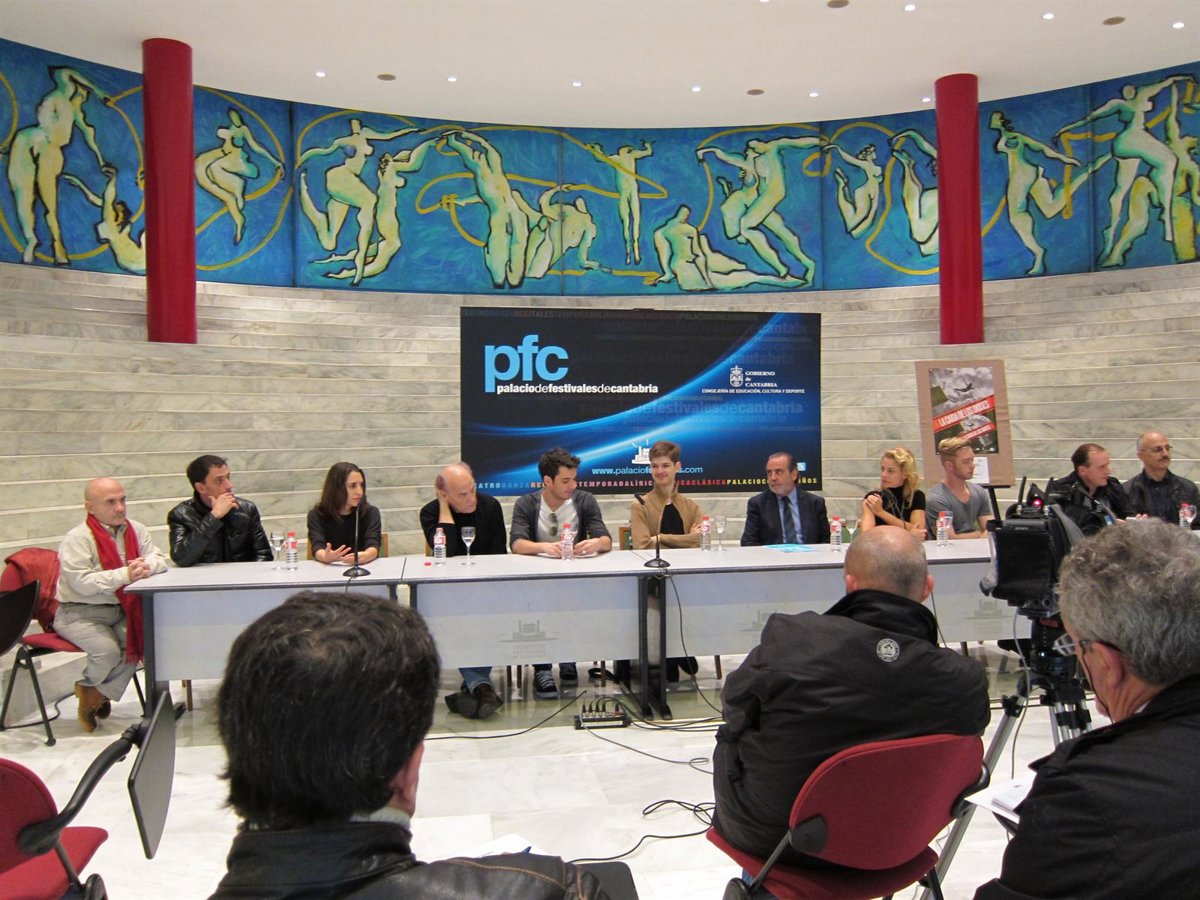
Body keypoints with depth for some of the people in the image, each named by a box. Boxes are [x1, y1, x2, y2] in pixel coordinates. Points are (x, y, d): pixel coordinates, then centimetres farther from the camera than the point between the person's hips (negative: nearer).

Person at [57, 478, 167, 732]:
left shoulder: (135, 530, 4)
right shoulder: (77, 539, -14)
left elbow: (159, 558, 2)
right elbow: (82, 583, -23)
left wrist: (146, 565, -22)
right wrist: (125, 575, -31)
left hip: (120, 609, 6)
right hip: (79, 613, -6)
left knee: (141, 640, -16)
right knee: (108, 650, -24)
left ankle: (98, 693, 5)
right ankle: (89, 687, 12)